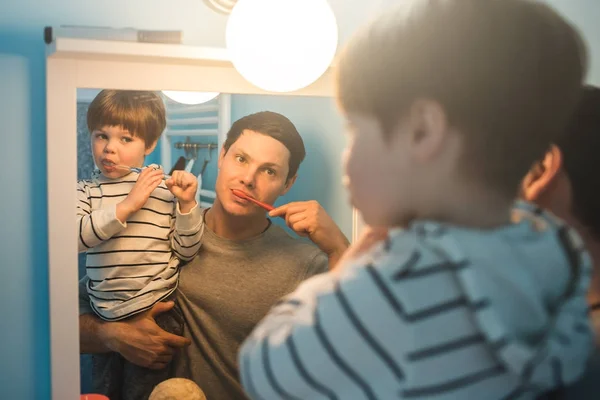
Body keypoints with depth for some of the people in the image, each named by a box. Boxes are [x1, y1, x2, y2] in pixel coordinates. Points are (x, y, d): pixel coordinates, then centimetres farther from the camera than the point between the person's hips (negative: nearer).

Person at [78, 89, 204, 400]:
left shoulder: (165, 188, -5)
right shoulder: (86, 189, 2)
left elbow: (185, 252, -5)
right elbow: (74, 237, -17)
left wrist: (187, 204, -18)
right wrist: (126, 206, -22)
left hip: (156, 311, -3)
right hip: (104, 313, 3)